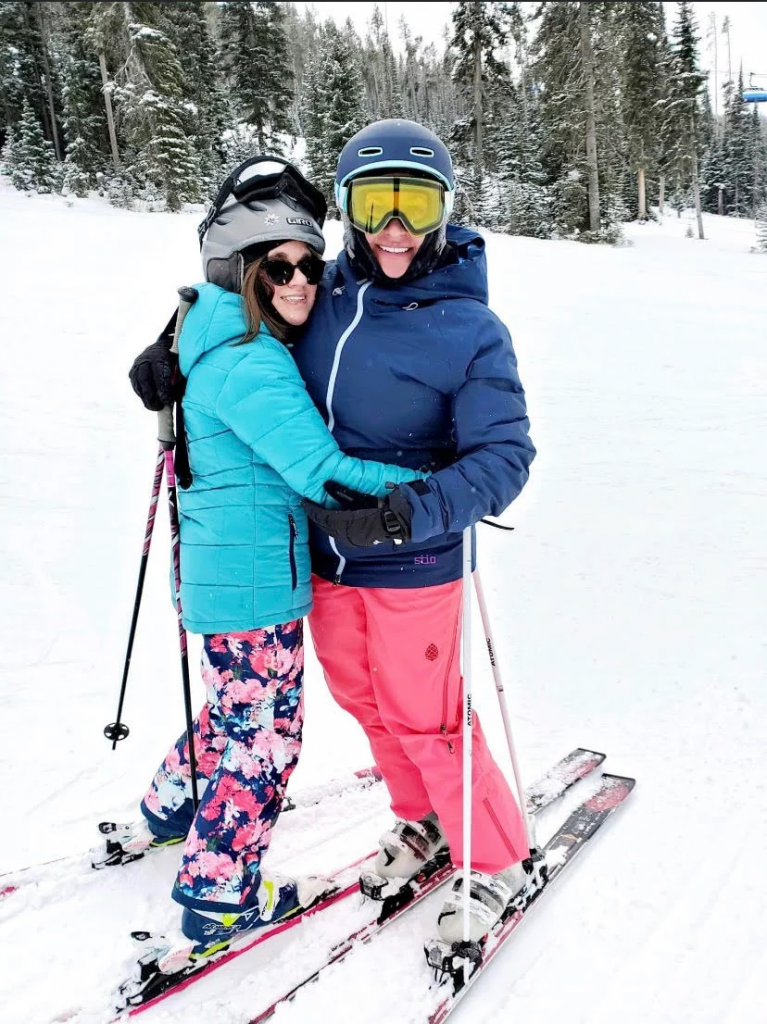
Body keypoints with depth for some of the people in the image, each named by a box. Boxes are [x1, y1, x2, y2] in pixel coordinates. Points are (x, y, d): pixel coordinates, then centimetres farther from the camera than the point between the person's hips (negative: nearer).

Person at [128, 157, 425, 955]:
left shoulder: (237, 347, 8)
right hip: (256, 578, -10)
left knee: (241, 706, 28)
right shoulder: (249, 364, -23)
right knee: (263, 730, 7)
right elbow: (320, 471, -27)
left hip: (222, 567, 10)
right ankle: (219, 895, 25)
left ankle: (173, 806, 50)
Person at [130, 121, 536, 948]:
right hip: (324, 554, 6)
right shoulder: (324, 295, -1)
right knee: (362, 698, 20)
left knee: (424, 720, 3)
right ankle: (423, 819, 46)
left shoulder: (470, 329, -14)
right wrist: (174, 350, -2)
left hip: (412, 563, -5)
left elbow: (504, 455, -19)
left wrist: (405, 514, -33)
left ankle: (498, 861, 29)